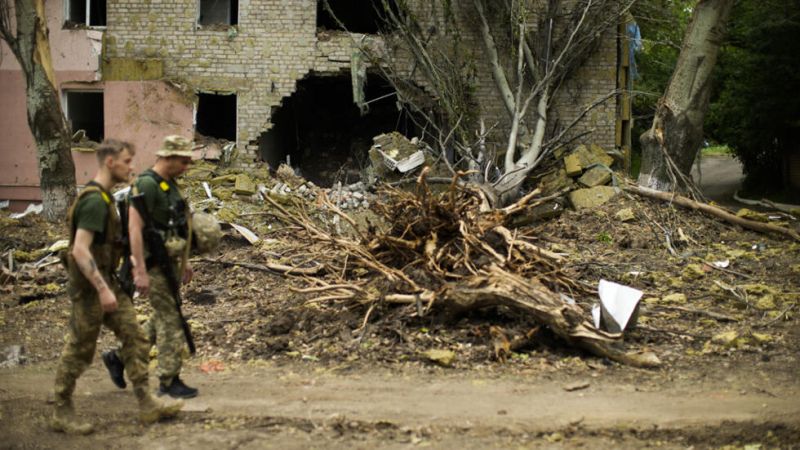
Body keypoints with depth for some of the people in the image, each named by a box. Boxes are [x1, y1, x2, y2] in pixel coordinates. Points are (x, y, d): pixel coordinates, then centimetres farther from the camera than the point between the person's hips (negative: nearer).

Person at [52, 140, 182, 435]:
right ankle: (62, 413, 13)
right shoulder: (95, 201, -20)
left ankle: (146, 405, 8)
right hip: (90, 286, -10)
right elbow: (80, 249, -27)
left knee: (135, 338, 6)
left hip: (107, 282, 10)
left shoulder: (104, 197, 12)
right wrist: (102, 289, -28)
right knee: (79, 350, 1)